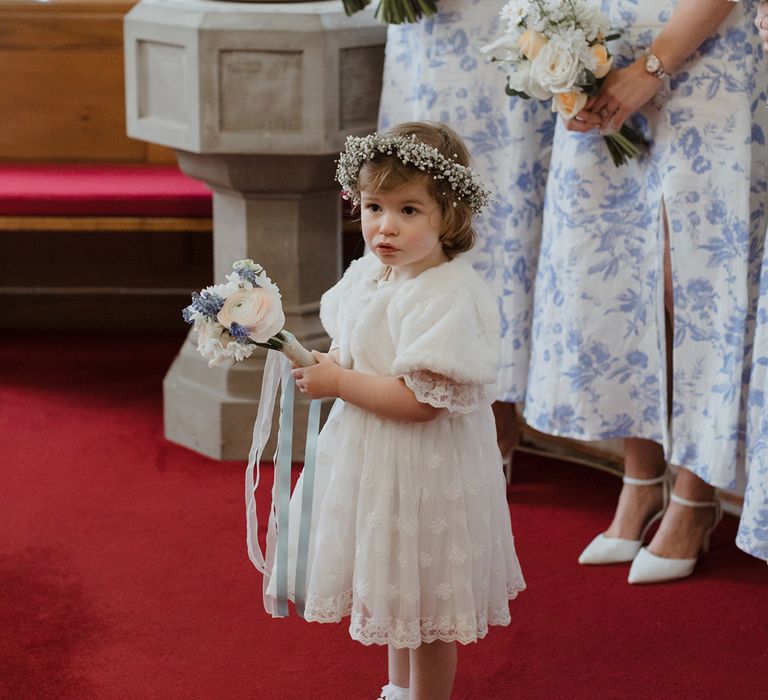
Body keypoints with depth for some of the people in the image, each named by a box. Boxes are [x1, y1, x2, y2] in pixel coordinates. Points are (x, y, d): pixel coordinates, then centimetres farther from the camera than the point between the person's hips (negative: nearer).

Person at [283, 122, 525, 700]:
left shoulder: (446, 298, -26)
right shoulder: (369, 273, 3)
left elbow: (421, 399, -31)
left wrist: (337, 383, -22)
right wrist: (325, 365, -3)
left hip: (423, 471, -9)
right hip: (372, 459, 9)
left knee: (424, 602, 6)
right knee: (392, 590, 25)